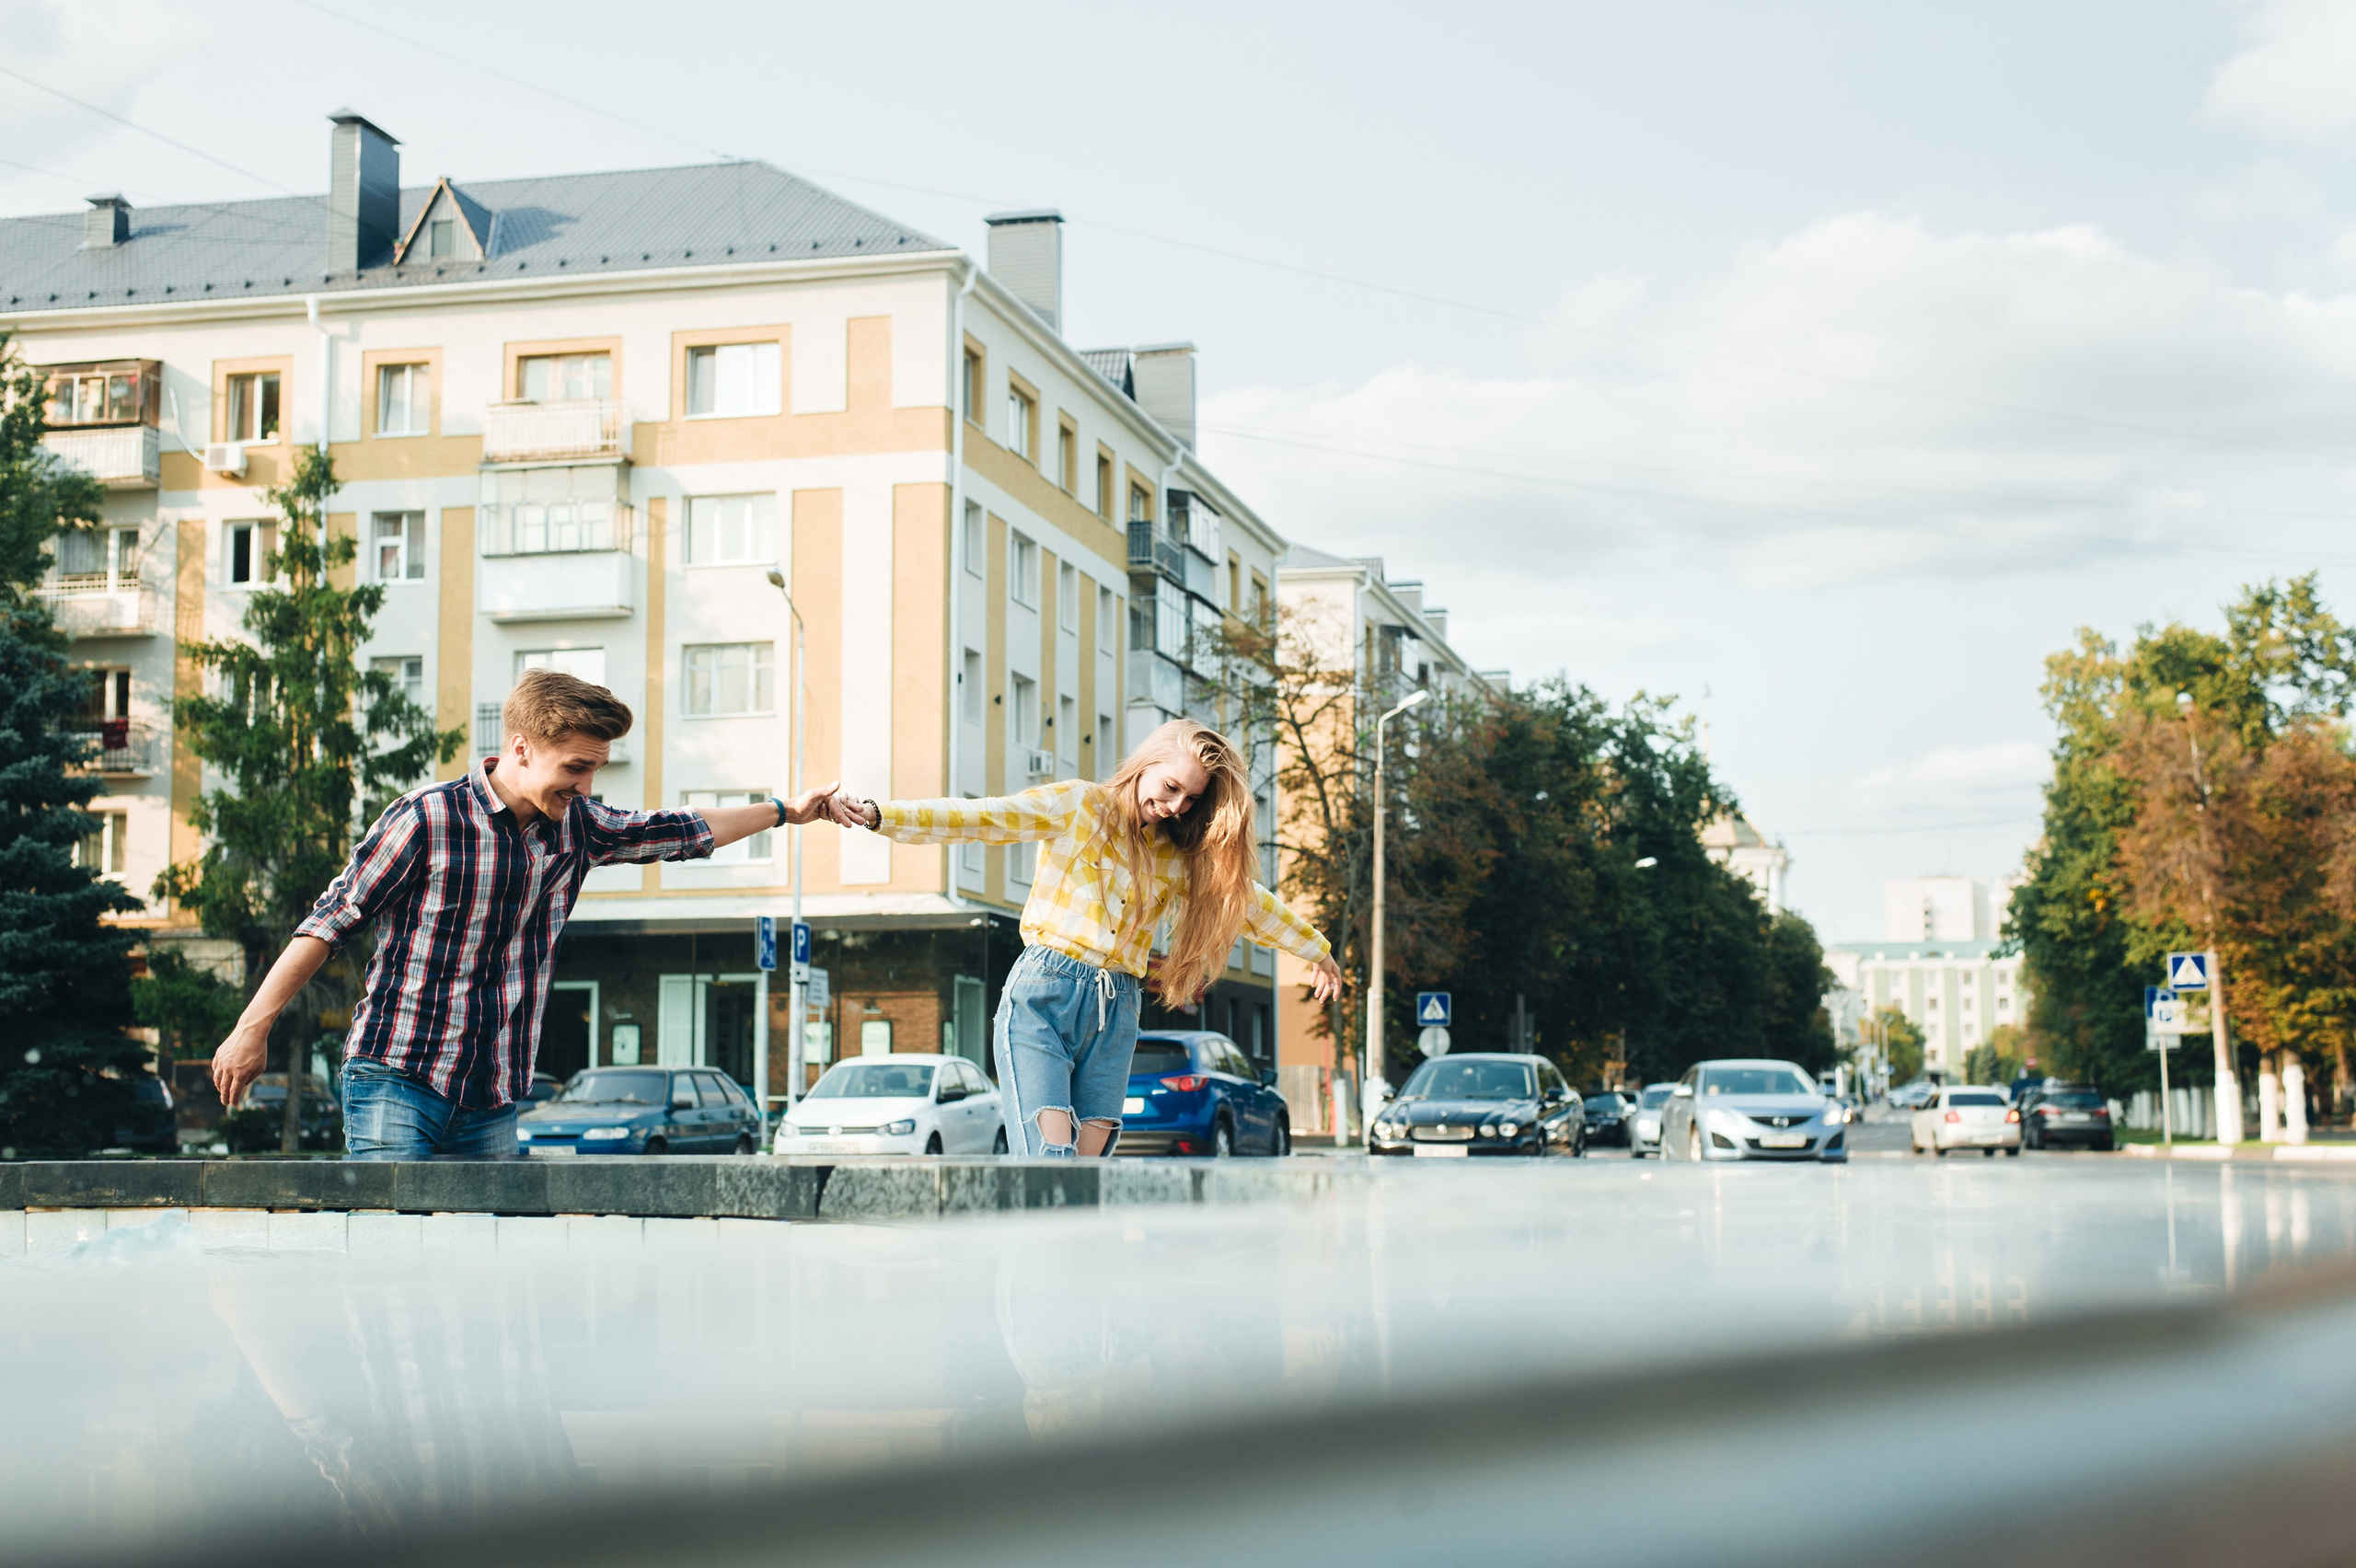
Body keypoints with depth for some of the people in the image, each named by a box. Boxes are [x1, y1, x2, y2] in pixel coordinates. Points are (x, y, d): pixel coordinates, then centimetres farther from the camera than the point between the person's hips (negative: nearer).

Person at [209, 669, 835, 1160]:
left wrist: (784, 811, 35)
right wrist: (254, 1028, -4)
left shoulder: (577, 825, 9)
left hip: (493, 1101, 6)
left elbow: (677, 831, 26)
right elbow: (330, 923, -4)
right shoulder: (427, 817, -9)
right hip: (397, 1081, -5)